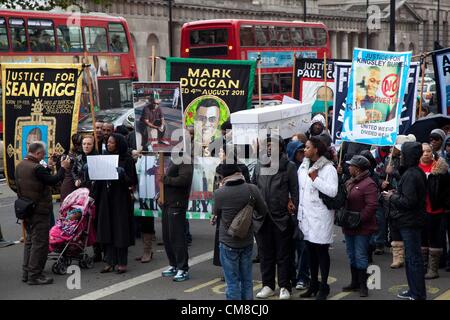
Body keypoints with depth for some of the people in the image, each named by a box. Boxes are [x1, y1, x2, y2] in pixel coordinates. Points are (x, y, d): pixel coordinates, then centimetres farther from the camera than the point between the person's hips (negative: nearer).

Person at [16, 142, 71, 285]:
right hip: (39, 211, -9)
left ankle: (26, 272, 22)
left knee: (30, 240, 18)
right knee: (40, 243, -3)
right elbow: (53, 181, -17)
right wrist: (63, 168, -6)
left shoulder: (20, 166, 6)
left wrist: (48, 167, 15)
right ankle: (34, 275, -1)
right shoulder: (36, 168, -21)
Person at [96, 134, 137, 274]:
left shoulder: (126, 159, -4)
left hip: (121, 199, -5)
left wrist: (122, 173, -25)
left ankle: (122, 262, 6)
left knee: (120, 229, -1)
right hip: (106, 198, 5)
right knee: (107, 229, 4)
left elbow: (132, 180, -8)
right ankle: (110, 262, 9)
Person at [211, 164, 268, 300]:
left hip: (228, 243, -3)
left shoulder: (219, 193, -18)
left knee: (232, 282, 4)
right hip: (247, 242, 3)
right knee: (247, 281, 14)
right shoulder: (252, 189, -11)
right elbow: (263, 211, 2)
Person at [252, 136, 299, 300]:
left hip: (282, 217, -4)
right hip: (262, 217, 4)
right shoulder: (259, 166, 9)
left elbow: (295, 191, -2)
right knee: (265, 253, 11)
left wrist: (293, 210, -8)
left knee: (283, 254, 4)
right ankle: (268, 285, 21)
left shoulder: (288, 166, -2)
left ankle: (284, 287, 12)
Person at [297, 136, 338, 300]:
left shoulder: (328, 168, -9)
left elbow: (332, 191, -22)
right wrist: (299, 215, 14)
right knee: (311, 250, 13)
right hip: (306, 215, 6)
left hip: (320, 216, -6)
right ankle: (313, 285, 23)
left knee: (321, 251, 0)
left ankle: (324, 287, 10)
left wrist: (316, 179, -18)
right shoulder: (303, 167, 11)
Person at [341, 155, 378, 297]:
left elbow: (372, 206, -22)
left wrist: (358, 219, -22)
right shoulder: (349, 182, 14)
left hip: (362, 228, -9)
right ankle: (355, 282, 27)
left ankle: (363, 285, 5)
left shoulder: (368, 184, -15)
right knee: (352, 255, 15)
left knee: (360, 256, -4)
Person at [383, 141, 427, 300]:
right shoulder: (417, 172, 11)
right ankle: (414, 291, 27)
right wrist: (397, 194, 9)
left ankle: (418, 294, 3)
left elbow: (409, 201, -25)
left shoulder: (410, 175, -20)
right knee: (412, 257, 18)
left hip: (409, 223, -10)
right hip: (412, 221, 10)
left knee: (413, 259, -3)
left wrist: (392, 198, -11)